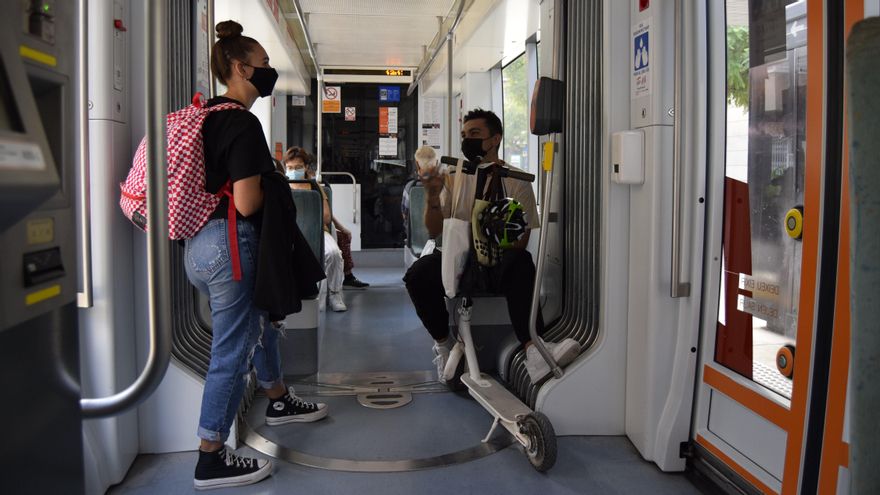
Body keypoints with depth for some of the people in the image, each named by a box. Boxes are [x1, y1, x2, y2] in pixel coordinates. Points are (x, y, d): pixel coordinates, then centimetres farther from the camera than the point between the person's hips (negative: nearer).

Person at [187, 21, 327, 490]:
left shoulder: (207, 115, 11)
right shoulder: (243, 123, -17)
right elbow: (246, 203, -23)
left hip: (201, 242, 10)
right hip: (230, 244, -10)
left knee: (260, 322, 26)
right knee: (232, 352, 0)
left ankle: (280, 401, 46)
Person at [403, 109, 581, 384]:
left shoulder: (516, 182, 4)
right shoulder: (454, 177, 11)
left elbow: (522, 241, -3)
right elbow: (435, 231, 4)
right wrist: (432, 197, -14)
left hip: (498, 263, -2)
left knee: (520, 261, -37)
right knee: (418, 274, -29)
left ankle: (533, 350, -49)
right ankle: (443, 344, -6)